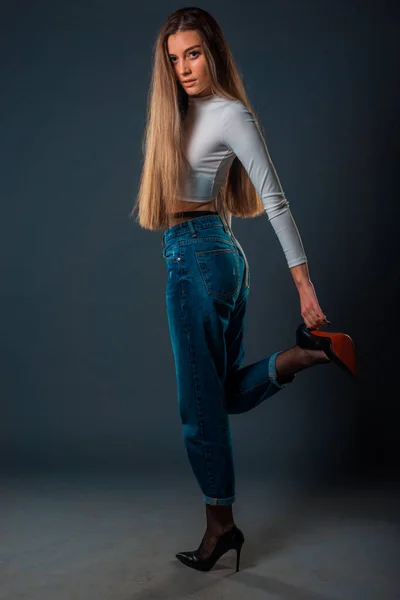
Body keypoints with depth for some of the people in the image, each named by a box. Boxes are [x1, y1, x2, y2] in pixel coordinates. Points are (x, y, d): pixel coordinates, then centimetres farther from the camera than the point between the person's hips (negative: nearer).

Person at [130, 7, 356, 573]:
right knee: (228, 392, 15)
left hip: (199, 255, -9)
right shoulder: (184, 111, 15)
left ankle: (221, 524, 13)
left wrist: (304, 282, -17)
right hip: (217, 254, 9)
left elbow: (275, 199, -13)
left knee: (201, 398, 0)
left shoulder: (231, 114, -9)